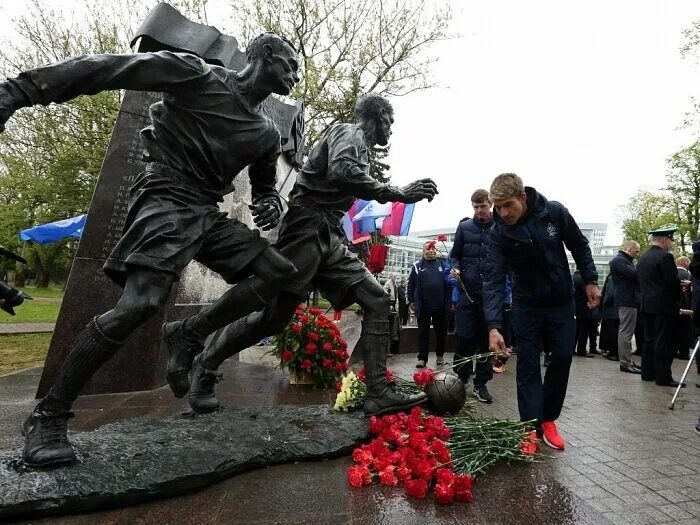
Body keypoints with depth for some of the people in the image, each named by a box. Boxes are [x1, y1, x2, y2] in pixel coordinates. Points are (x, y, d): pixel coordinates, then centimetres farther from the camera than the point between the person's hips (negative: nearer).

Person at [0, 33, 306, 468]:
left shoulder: (267, 134, 15)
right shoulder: (198, 74, -4)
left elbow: (265, 186, 28)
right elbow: (104, 69, -9)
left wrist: (270, 206, 2)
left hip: (208, 213, 8)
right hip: (167, 202, -7)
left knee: (280, 271, -3)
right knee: (140, 304, -25)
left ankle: (191, 338, 0)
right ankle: (47, 416, -9)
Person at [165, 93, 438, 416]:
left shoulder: (360, 147, 24)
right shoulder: (349, 133, -4)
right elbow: (341, 172, -26)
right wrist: (396, 194, -23)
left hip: (330, 238, 10)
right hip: (307, 229, -9)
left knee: (377, 301, -3)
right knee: (274, 316, -8)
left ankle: (378, 394, -6)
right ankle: (206, 367, 13)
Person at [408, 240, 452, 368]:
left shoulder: (444, 263, 8)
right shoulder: (417, 266, 6)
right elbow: (411, 285, 7)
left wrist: (450, 300, -2)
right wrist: (411, 301, 2)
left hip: (441, 306, 1)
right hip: (423, 306, -1)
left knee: (441, 332, 11)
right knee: (423, 333, 3)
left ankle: (440, 355, 25)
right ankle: (422, 358, 7)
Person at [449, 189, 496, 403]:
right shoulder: (464, 227, 6)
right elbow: (454, 254, 12)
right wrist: (455, 268, -8)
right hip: (468, 291, 0)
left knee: (486, 339, 6)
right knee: (463, 338, -1)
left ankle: (480, 385, 17)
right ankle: (460, 381, 15)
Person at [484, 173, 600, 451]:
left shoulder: (555, 212, -16)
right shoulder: (499, 233, -21)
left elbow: (579, 246, 1)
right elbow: (494, 279, -27)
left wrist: (590, 281, 0)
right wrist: (494, 325, -36)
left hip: (562, 300, 2)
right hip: (527, 305, -2)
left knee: (563, 357, 5)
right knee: (528, 364, -1)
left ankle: (548, 418, 21)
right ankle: (531, 426, 8)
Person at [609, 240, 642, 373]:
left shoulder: (625, 260, 22)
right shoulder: (618, 260, -12)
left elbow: (634, 275, 21)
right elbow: (634, 274, -23)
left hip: (629, 300, 11)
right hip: (627, 300, -11)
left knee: (625, 332, 14)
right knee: (626, 332, -9)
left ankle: (626, 360, 22)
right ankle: (625, 363, -7)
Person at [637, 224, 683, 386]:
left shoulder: (642, 258, 11)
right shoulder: (665, 256, -14)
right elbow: (674, 282, -15)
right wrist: (677, 297, 2)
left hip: (647, 305, 8)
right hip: (664, 306, -8)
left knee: (649, 339, 12)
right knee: (664, 342, -4)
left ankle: (648, 373, 17)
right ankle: (663, 377, -1)